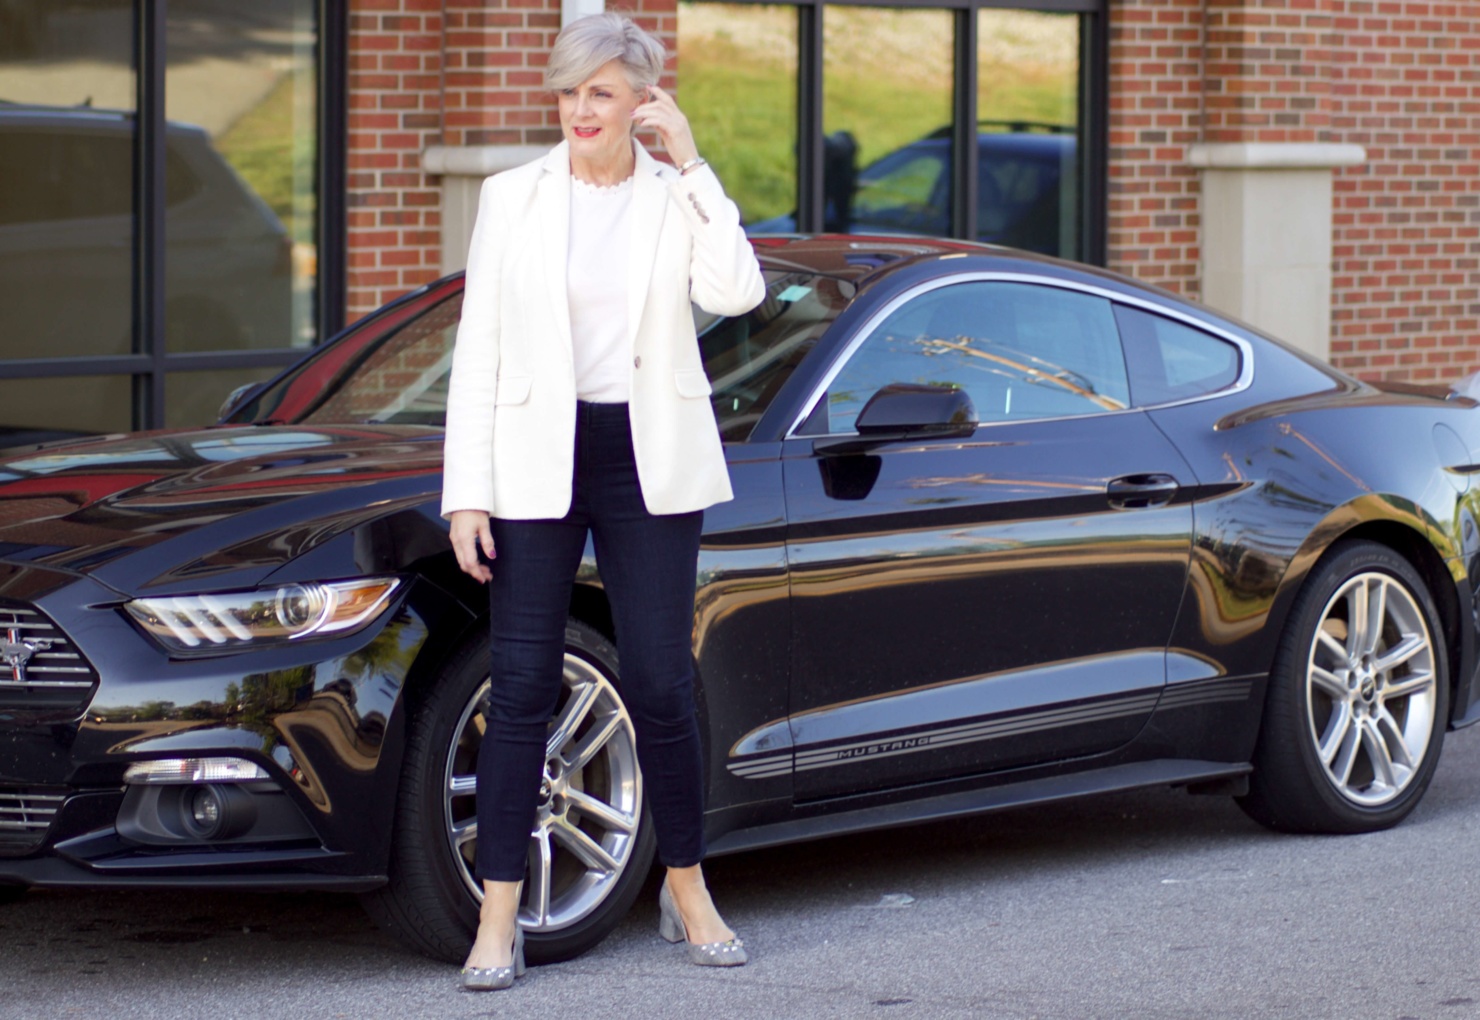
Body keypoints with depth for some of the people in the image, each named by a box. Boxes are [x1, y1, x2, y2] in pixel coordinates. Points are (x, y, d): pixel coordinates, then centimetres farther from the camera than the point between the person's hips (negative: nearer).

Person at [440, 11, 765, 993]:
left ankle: (688, 891, 20)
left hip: (650, 464, 0)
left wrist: (692, 166, -12)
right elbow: (478, 349, 2)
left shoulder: (677, 199, 4)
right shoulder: (515, 197, 3)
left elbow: (735, 291, -14)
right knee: (522, 688, -1)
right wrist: (466, 494, -4)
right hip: (535, 464, 0)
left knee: (661, 683, 4)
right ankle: (499, 919, 2)